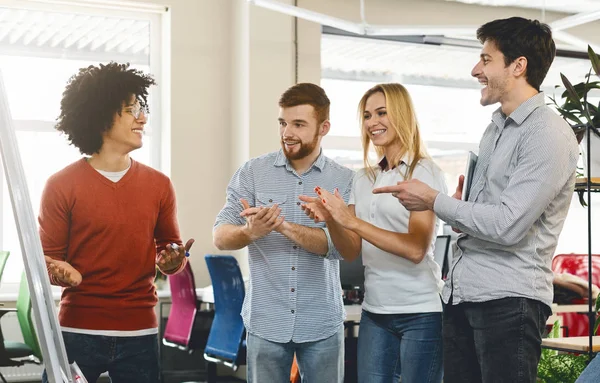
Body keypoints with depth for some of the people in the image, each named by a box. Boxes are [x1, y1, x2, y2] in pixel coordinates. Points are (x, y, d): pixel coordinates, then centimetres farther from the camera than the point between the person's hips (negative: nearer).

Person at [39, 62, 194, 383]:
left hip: (139, 333, 3)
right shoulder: (61, 186, -3)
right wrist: (58, 271, -20)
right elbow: (47, 256, 1)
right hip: (76, 331, -2)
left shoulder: (159, 185, 6)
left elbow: (169, 246, 14)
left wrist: (172, 260, -8)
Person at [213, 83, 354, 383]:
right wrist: (250, 232, -28)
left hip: (322, 325, 0)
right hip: (265, 321, 0)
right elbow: (220, 237, -6)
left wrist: (284, 226, -27)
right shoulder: (252, 172, -1)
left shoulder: (345, 180, -2)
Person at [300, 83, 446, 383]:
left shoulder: (425, 172, -6)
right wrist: (330, 219, -10)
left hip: (420, 312, -5)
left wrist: (351, 221, -22)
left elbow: (416, 249, -17)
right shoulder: (363, 179, 11)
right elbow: (351, 252, 10)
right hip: (374, 312, 5)